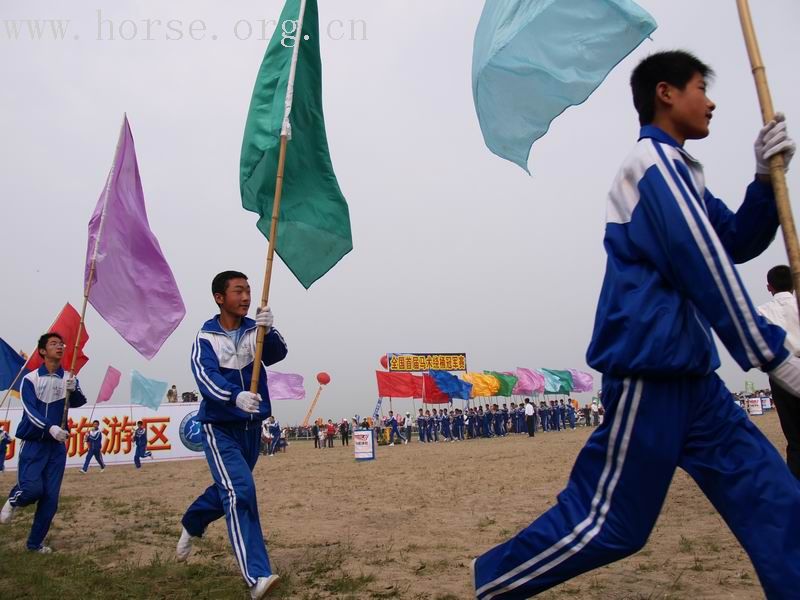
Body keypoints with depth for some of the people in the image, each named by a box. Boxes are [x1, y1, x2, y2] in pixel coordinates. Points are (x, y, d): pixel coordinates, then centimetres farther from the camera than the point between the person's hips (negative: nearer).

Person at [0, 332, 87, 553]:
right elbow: (30, 410, -15)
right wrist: (50, 428, -31)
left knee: (51, 497, 2)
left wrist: (73, 390, -35)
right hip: (33, 443, -3)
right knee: (33, 488, -15)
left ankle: (35, 543, 17)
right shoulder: (30, 379, -5)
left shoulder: (69, 379, 3)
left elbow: (79, 402, -13)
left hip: (57, 445, 3)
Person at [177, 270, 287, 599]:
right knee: (240, 491, -18)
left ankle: (191, 525, 51)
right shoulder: (206, 337, -10)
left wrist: (267, 331, -40)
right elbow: (205, 376, -26)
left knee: (229, 489, 21)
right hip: (219, 426, -4)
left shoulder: (255, 330, -1)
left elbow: (277, 354, -19)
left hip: (252, 426, 5)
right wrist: (236, 396, -44)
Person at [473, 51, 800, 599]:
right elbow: (706, 271, -17)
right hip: (650, 369, -10)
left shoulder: (677, 170, 21)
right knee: (610, 524, -2)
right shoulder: (656, 161, -9)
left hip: (688, 374, 10)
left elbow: (737, 244, 18)